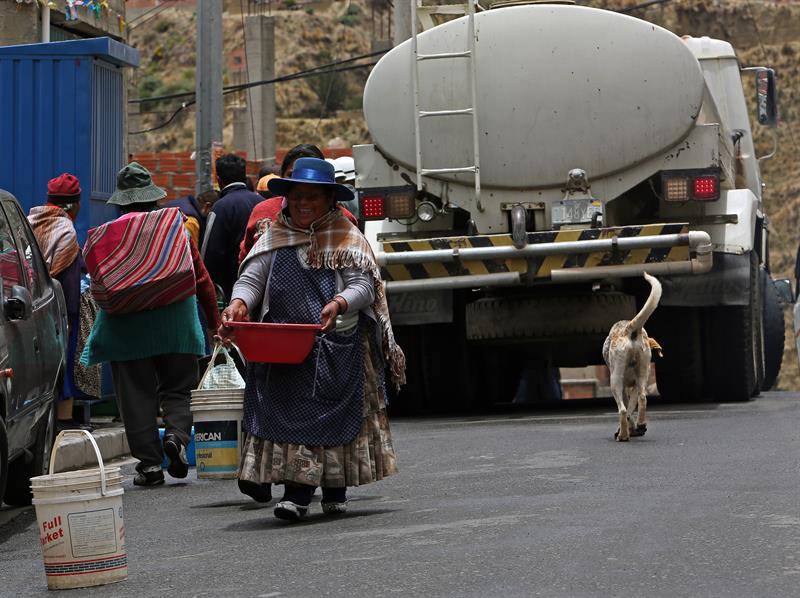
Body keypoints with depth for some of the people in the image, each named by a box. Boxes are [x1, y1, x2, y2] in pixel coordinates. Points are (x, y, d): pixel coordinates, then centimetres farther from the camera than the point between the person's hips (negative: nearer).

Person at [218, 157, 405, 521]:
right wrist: (239, 304, -18)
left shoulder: (347, 239, 4)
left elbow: (364, 286, -6)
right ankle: (297, 491, -9)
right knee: (288, 411, -8)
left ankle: (335, 492, 11)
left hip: (337, 346, -2)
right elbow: (250, 279, 4)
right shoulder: (273, 238, 11)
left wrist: (339, 305, -26)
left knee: (332, 413, 1)